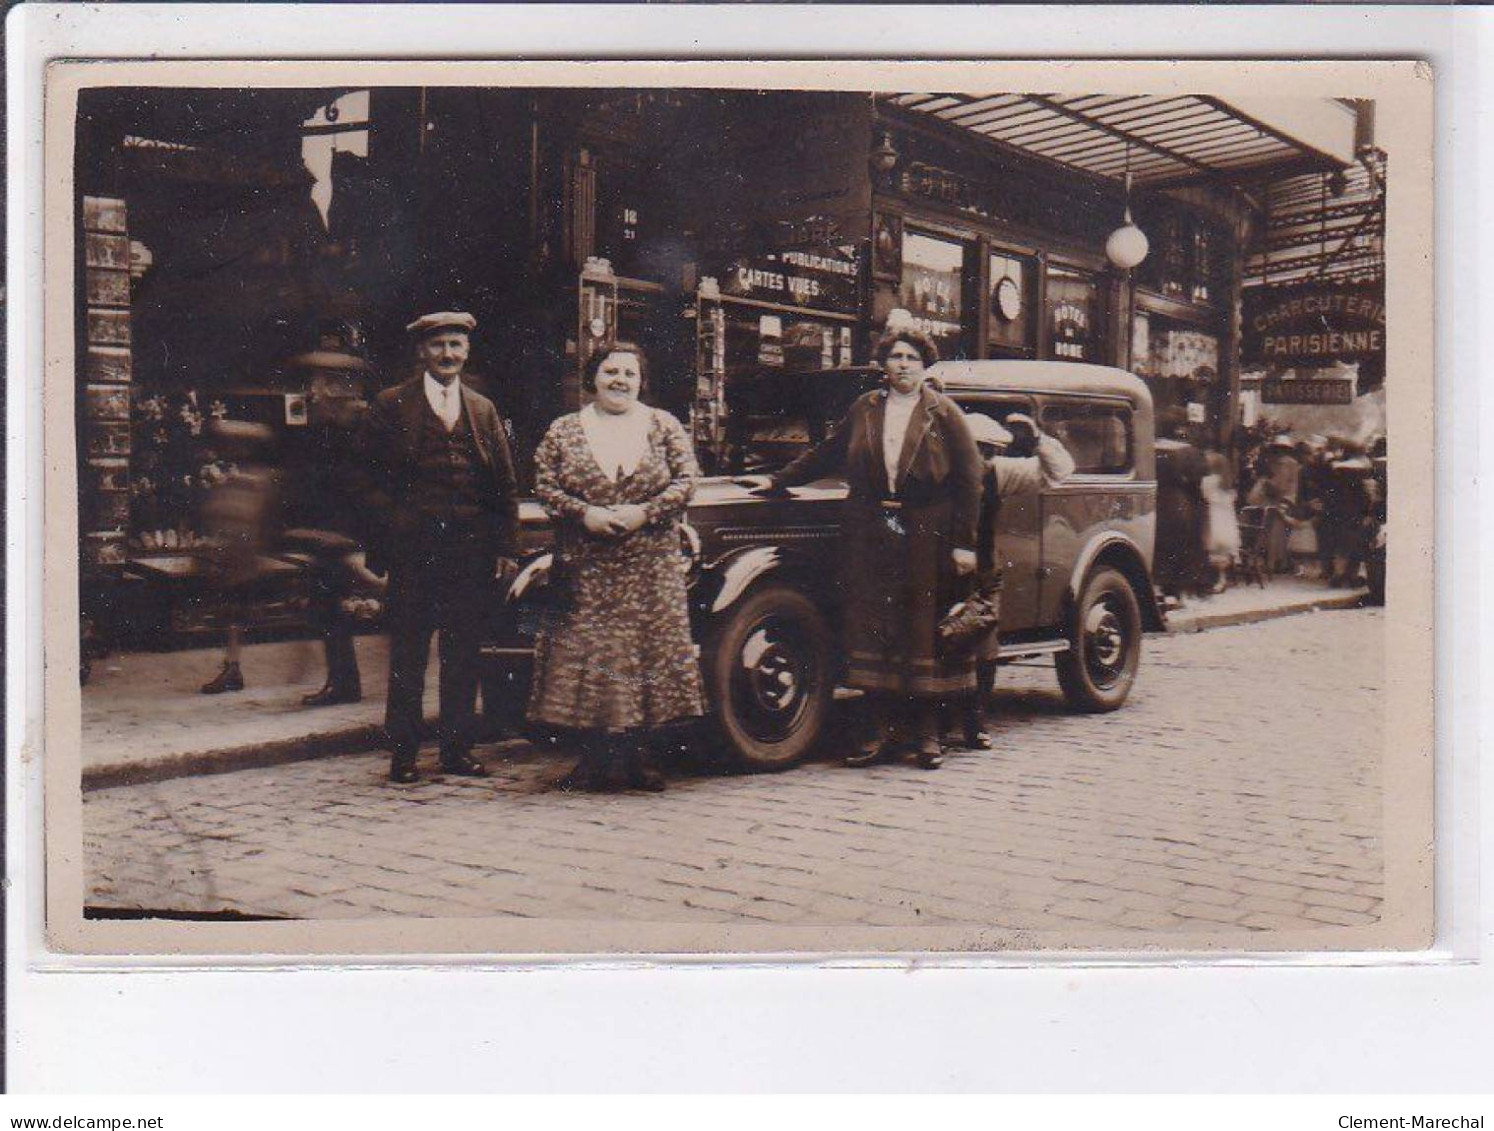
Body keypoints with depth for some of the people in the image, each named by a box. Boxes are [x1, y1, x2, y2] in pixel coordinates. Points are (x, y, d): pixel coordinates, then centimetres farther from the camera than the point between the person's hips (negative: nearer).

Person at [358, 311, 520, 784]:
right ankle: (403, 752, 10)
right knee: (407, 656, 2)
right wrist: (384, 544, -10)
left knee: (464, 654, 7)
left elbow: (505, 485, 13)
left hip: (470, 550, 3)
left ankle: (457, 748, 16)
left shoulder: (483, 410, 15)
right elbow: (374, 479, 0)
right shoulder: (391, 405, 4)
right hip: (411, 549, -3)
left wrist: (506, 548, 4)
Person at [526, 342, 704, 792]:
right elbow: (544, 486, 3)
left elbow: (686, 480, 2)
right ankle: (592, 758, 4)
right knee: (584, 653, -3)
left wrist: (645, 511, -12)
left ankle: (637, 756, 8)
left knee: (649, 651, -1)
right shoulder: (563, 431, 8)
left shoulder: (664, 426, 8)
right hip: (584, 569, 0)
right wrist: (584, 514, -12)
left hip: (651, 568, 0)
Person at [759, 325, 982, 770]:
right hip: (869, 540, 3)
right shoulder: (864, 409, 12)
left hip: (927, 542, -3)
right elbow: (826, 454, 22)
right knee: (872, 629, 1)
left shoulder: (944, 413, 2)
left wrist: (964, 543, -8)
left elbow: (968, 480, -2)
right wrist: (778, 481, 21)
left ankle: (927, 734, 10)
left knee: (925, 631, 1)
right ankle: (885, 730, 10)